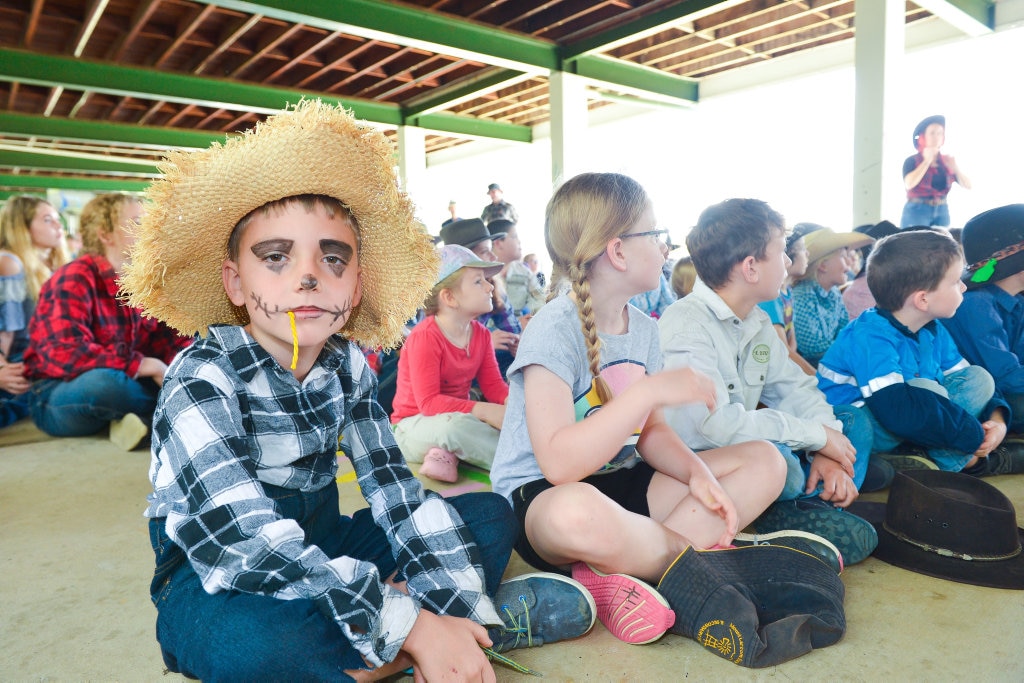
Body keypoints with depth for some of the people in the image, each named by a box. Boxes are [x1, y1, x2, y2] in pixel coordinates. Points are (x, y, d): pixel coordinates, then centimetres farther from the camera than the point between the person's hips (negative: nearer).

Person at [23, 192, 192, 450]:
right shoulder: (74, 280, -17)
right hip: (58, 398, -6)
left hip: (123, 383, 7)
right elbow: (68, 355, -30)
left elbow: (172, 341, 2)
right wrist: (148, 366, -29)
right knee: (104, 381, -39)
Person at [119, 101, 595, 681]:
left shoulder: (348, 365, -6)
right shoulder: (202, 382, -22)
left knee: (491, 515, -1)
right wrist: (409, 626, -34)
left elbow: (395, 491, -12)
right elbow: (256, 549, -32)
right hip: (220, 584, -5)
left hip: (321, 553, 5)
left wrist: (455, 611, -23)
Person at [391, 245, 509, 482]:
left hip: (459, 418, 7)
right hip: (415, 427, -7)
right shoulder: (425, 337, -22)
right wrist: (485, 411, -37)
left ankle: (449, 454, -11)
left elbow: (494, 386, 0)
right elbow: (429, 402, -27)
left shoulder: (481, 334, 2)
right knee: (454, 424, -41)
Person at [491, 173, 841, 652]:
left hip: (619, 482, 9)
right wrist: (650, 390, -30)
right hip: (539, 498, -8)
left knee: (763, 462, 0)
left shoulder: (641, 328, 5)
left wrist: (697, 473, -10)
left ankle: (619, 575, -17)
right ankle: (702, 550, -12)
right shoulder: (555, 330, -20)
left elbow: (649, 431, 10)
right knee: (578, 511, -45)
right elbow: (559, 464, -29)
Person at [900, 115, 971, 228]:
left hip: (942, 212, 4)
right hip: (917, 212, -4)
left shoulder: (947, 161, 11)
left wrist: (956, 168, -10)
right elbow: (909, 184, -21)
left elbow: (967, 186, 6)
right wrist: (927, 160, -12)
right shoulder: (912, 161, -1)